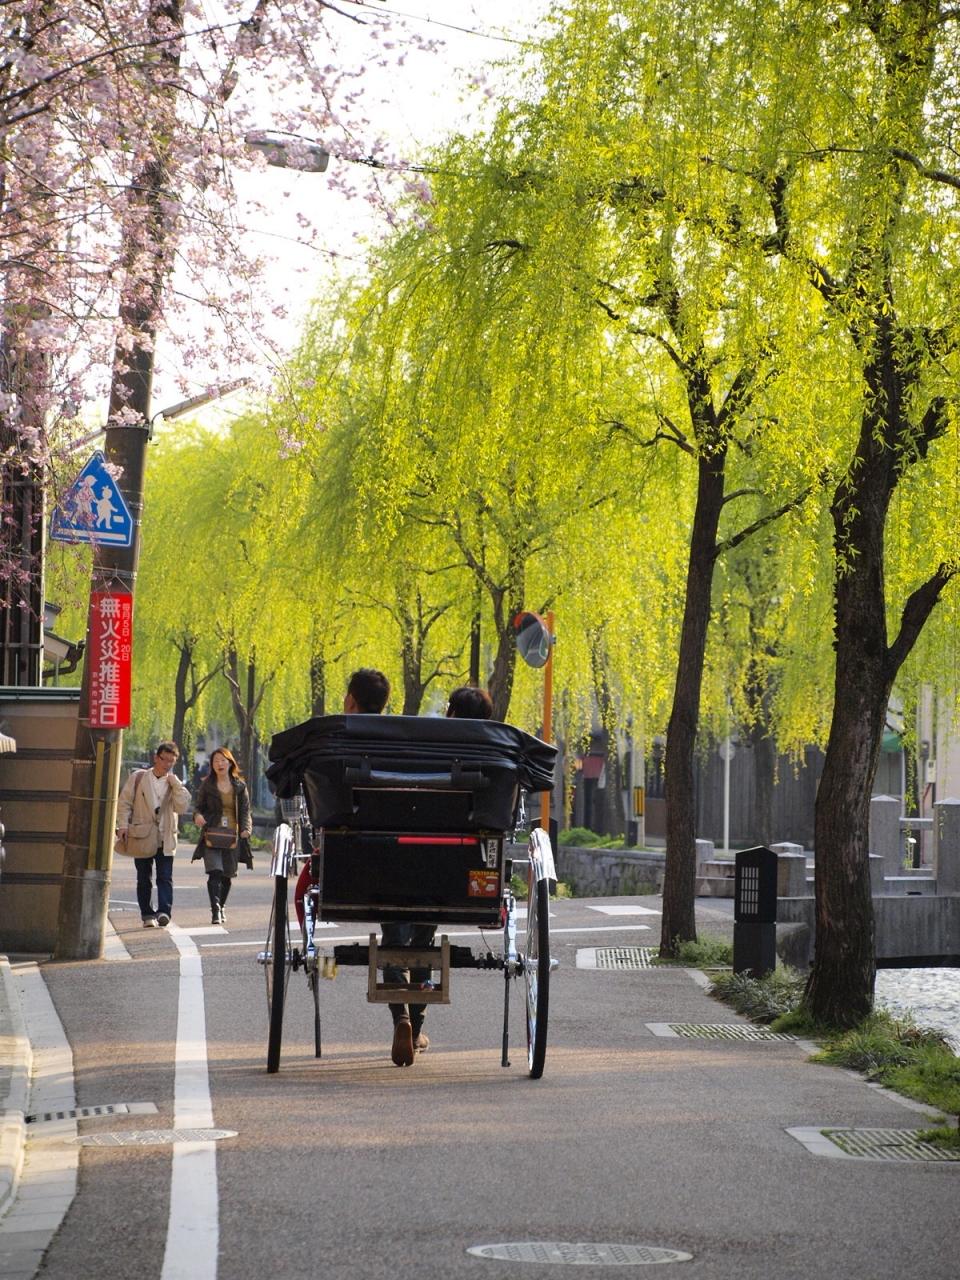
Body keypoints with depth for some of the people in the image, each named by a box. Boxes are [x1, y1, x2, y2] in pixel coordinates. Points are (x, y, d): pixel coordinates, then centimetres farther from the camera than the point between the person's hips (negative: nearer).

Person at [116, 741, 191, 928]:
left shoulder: (174, 783, 9)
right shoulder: (138, 777, 4)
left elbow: (182, 807, -5)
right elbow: (124, 803, 3)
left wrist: (175, 784, -9)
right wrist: (123, 825, -8)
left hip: (165, 839, 0)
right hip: (142, 838, 0)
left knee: (165, 878, -11)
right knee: (144, 880, 6)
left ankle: (164, 911, -17)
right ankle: (147, 915, 13)